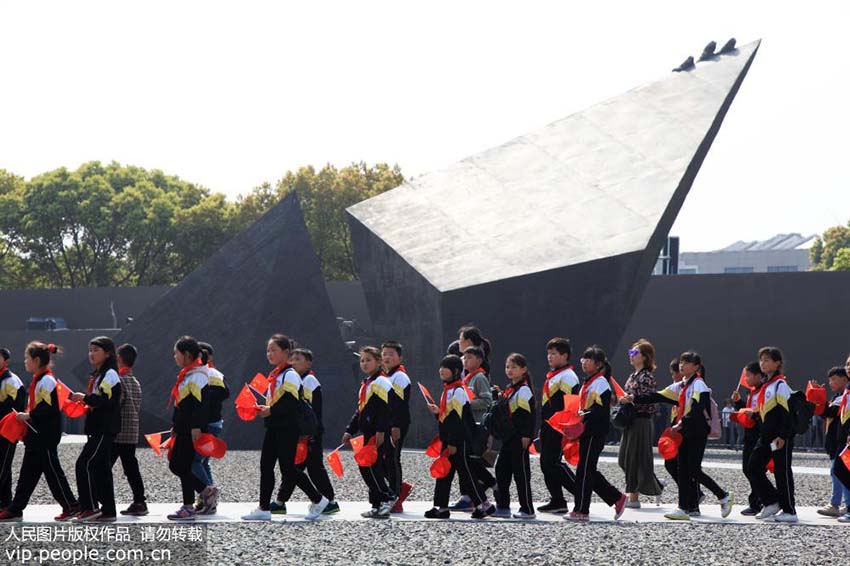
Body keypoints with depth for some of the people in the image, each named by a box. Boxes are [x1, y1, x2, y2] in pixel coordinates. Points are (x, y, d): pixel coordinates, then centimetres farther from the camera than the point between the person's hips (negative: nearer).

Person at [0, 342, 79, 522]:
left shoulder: (47, 381, -15)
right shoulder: (38, 380, 15)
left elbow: (50, 408, -23)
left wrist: (29, 416, -20)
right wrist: (26, 416, 8)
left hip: (45, 437, -10)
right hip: (36, 436, 10)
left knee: (52, 470, -4)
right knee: (28, 472, 10)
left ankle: (71, 506, 4)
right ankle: (15, 510, 12)